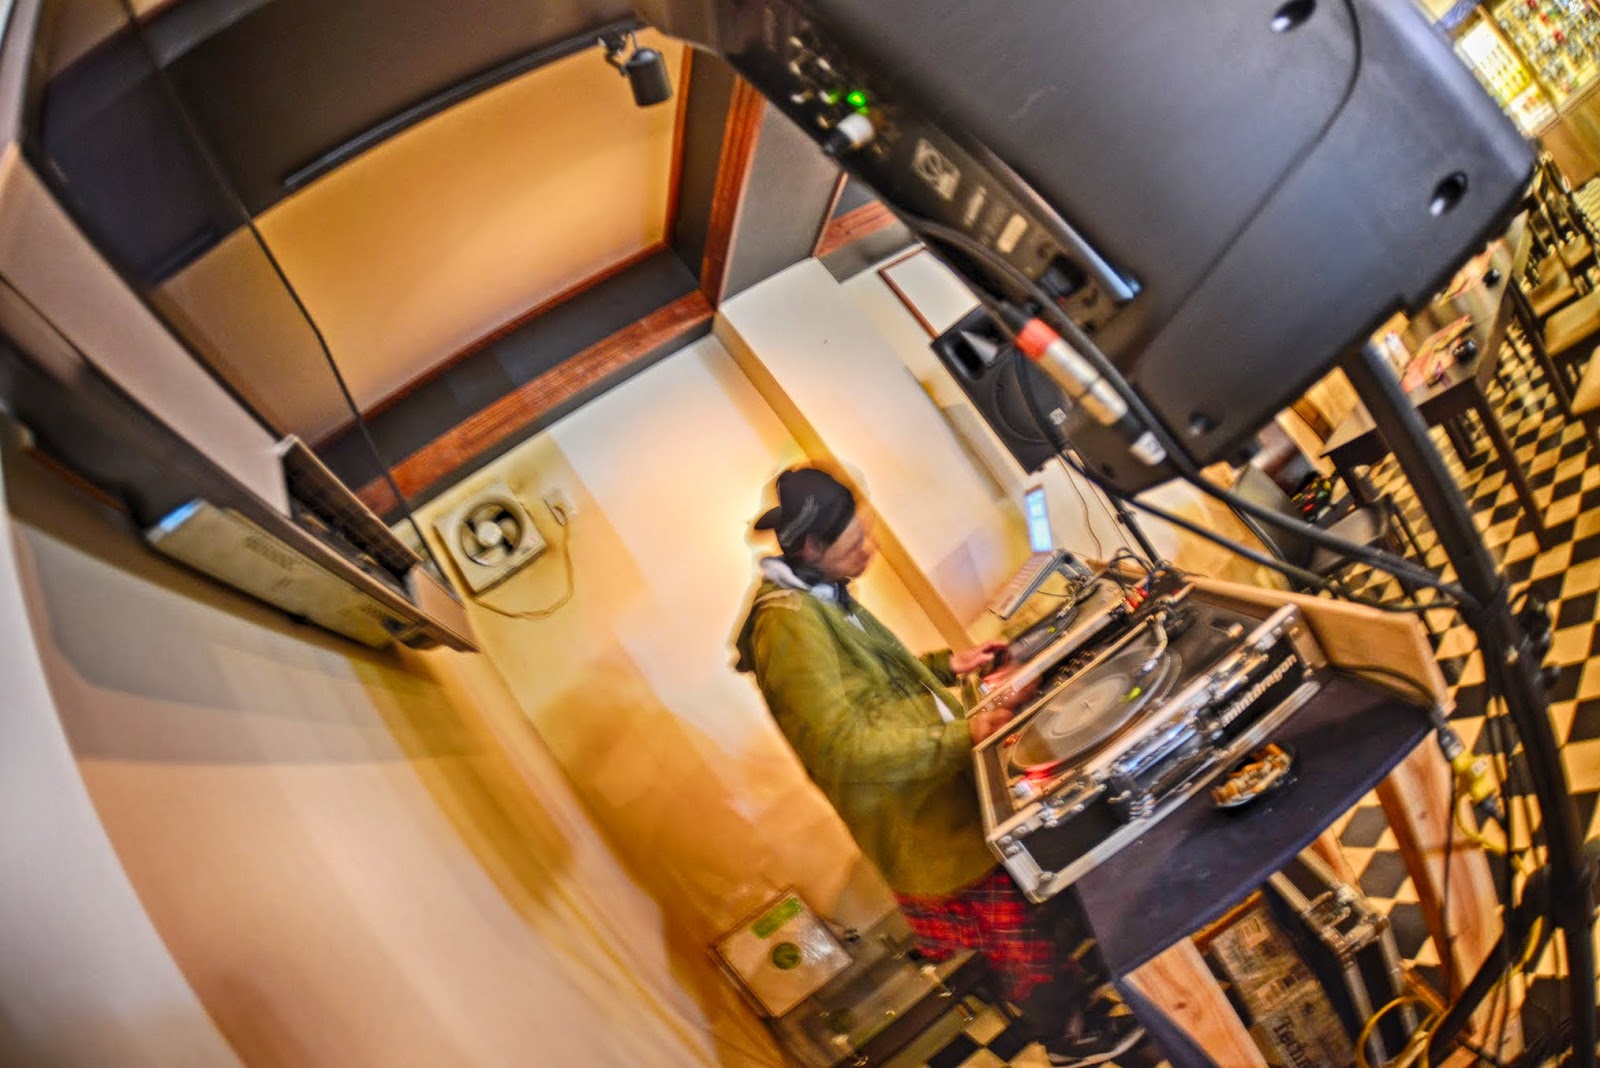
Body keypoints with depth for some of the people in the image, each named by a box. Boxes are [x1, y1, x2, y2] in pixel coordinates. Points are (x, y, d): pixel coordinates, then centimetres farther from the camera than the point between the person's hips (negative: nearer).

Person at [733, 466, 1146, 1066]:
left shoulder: (819, 595, 3)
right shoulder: (788, 624, -28)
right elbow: (847, 745, -30)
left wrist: (948, 666, 7)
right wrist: (962, 735, -28)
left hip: (941, 790, 9)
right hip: (915, 819, -9)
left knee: (1031, 898, 26)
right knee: (1016, 931, 12)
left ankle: (1070, 987, 50)